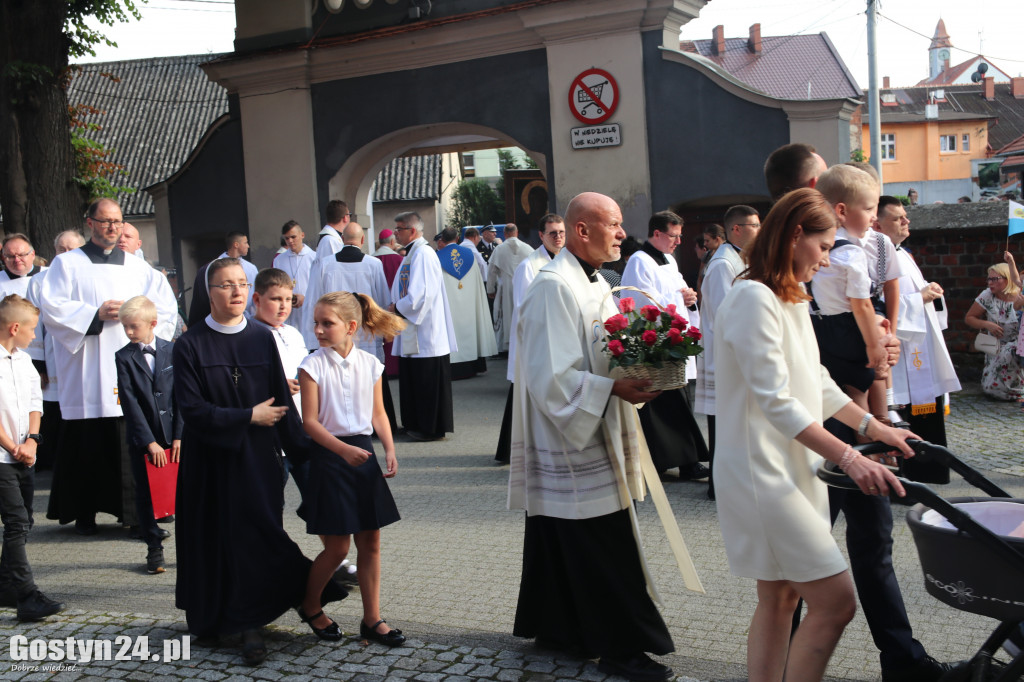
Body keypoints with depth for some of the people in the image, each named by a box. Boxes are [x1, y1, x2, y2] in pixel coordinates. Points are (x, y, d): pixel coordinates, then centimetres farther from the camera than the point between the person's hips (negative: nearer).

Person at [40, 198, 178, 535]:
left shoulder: (139, 268, 17)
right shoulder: (67, 264, 8)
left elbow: (166, 308, 13)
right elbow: (51, 308, -3)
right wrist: (96, 314, -11)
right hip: (86, 372, -2)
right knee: (87, 444, -1)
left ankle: (134, 509, 5)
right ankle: (84, 513, 10)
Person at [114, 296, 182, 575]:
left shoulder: (173, 351, 0)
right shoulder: (124, 357, -1)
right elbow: (130, 403, -7)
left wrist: (180, 436, -7)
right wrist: (149, 441, -12)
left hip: (174, 436, 0)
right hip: (141, 439, 0)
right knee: (146, 496, 5)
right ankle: (154, 549, 17)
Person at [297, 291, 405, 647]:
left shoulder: (370, 364, 2)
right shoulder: (313, 365, -8)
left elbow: (378, 414, 8)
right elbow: (310, 421, -11)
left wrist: (390, 450, -6)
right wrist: (344, 449, -23)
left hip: (363, 453, 4)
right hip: (329, 457, -4)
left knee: (370, 542, 7)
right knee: (337, 548, 0)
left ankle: (372, 619, 18)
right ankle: (310, 606, 26)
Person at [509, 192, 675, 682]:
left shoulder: (593, 284, 14)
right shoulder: (554, 287, -19)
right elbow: (552, 378, -24)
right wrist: (613, 388, -27)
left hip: (588, 439, 10)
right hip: (572, 444, -10)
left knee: (563, 546, 19)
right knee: (604, 553, -2)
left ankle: (553, 627, 31)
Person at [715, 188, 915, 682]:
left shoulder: (791, 302, 17)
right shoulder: (754, 298, -17)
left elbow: (817, 384, 20)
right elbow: (776, 401, -23)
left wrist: (875, 428, 13)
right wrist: (849, 459, -25)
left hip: (790, 470, 10)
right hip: (762, 473, -10)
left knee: (780, 597, 13)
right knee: (836, 601, -10)